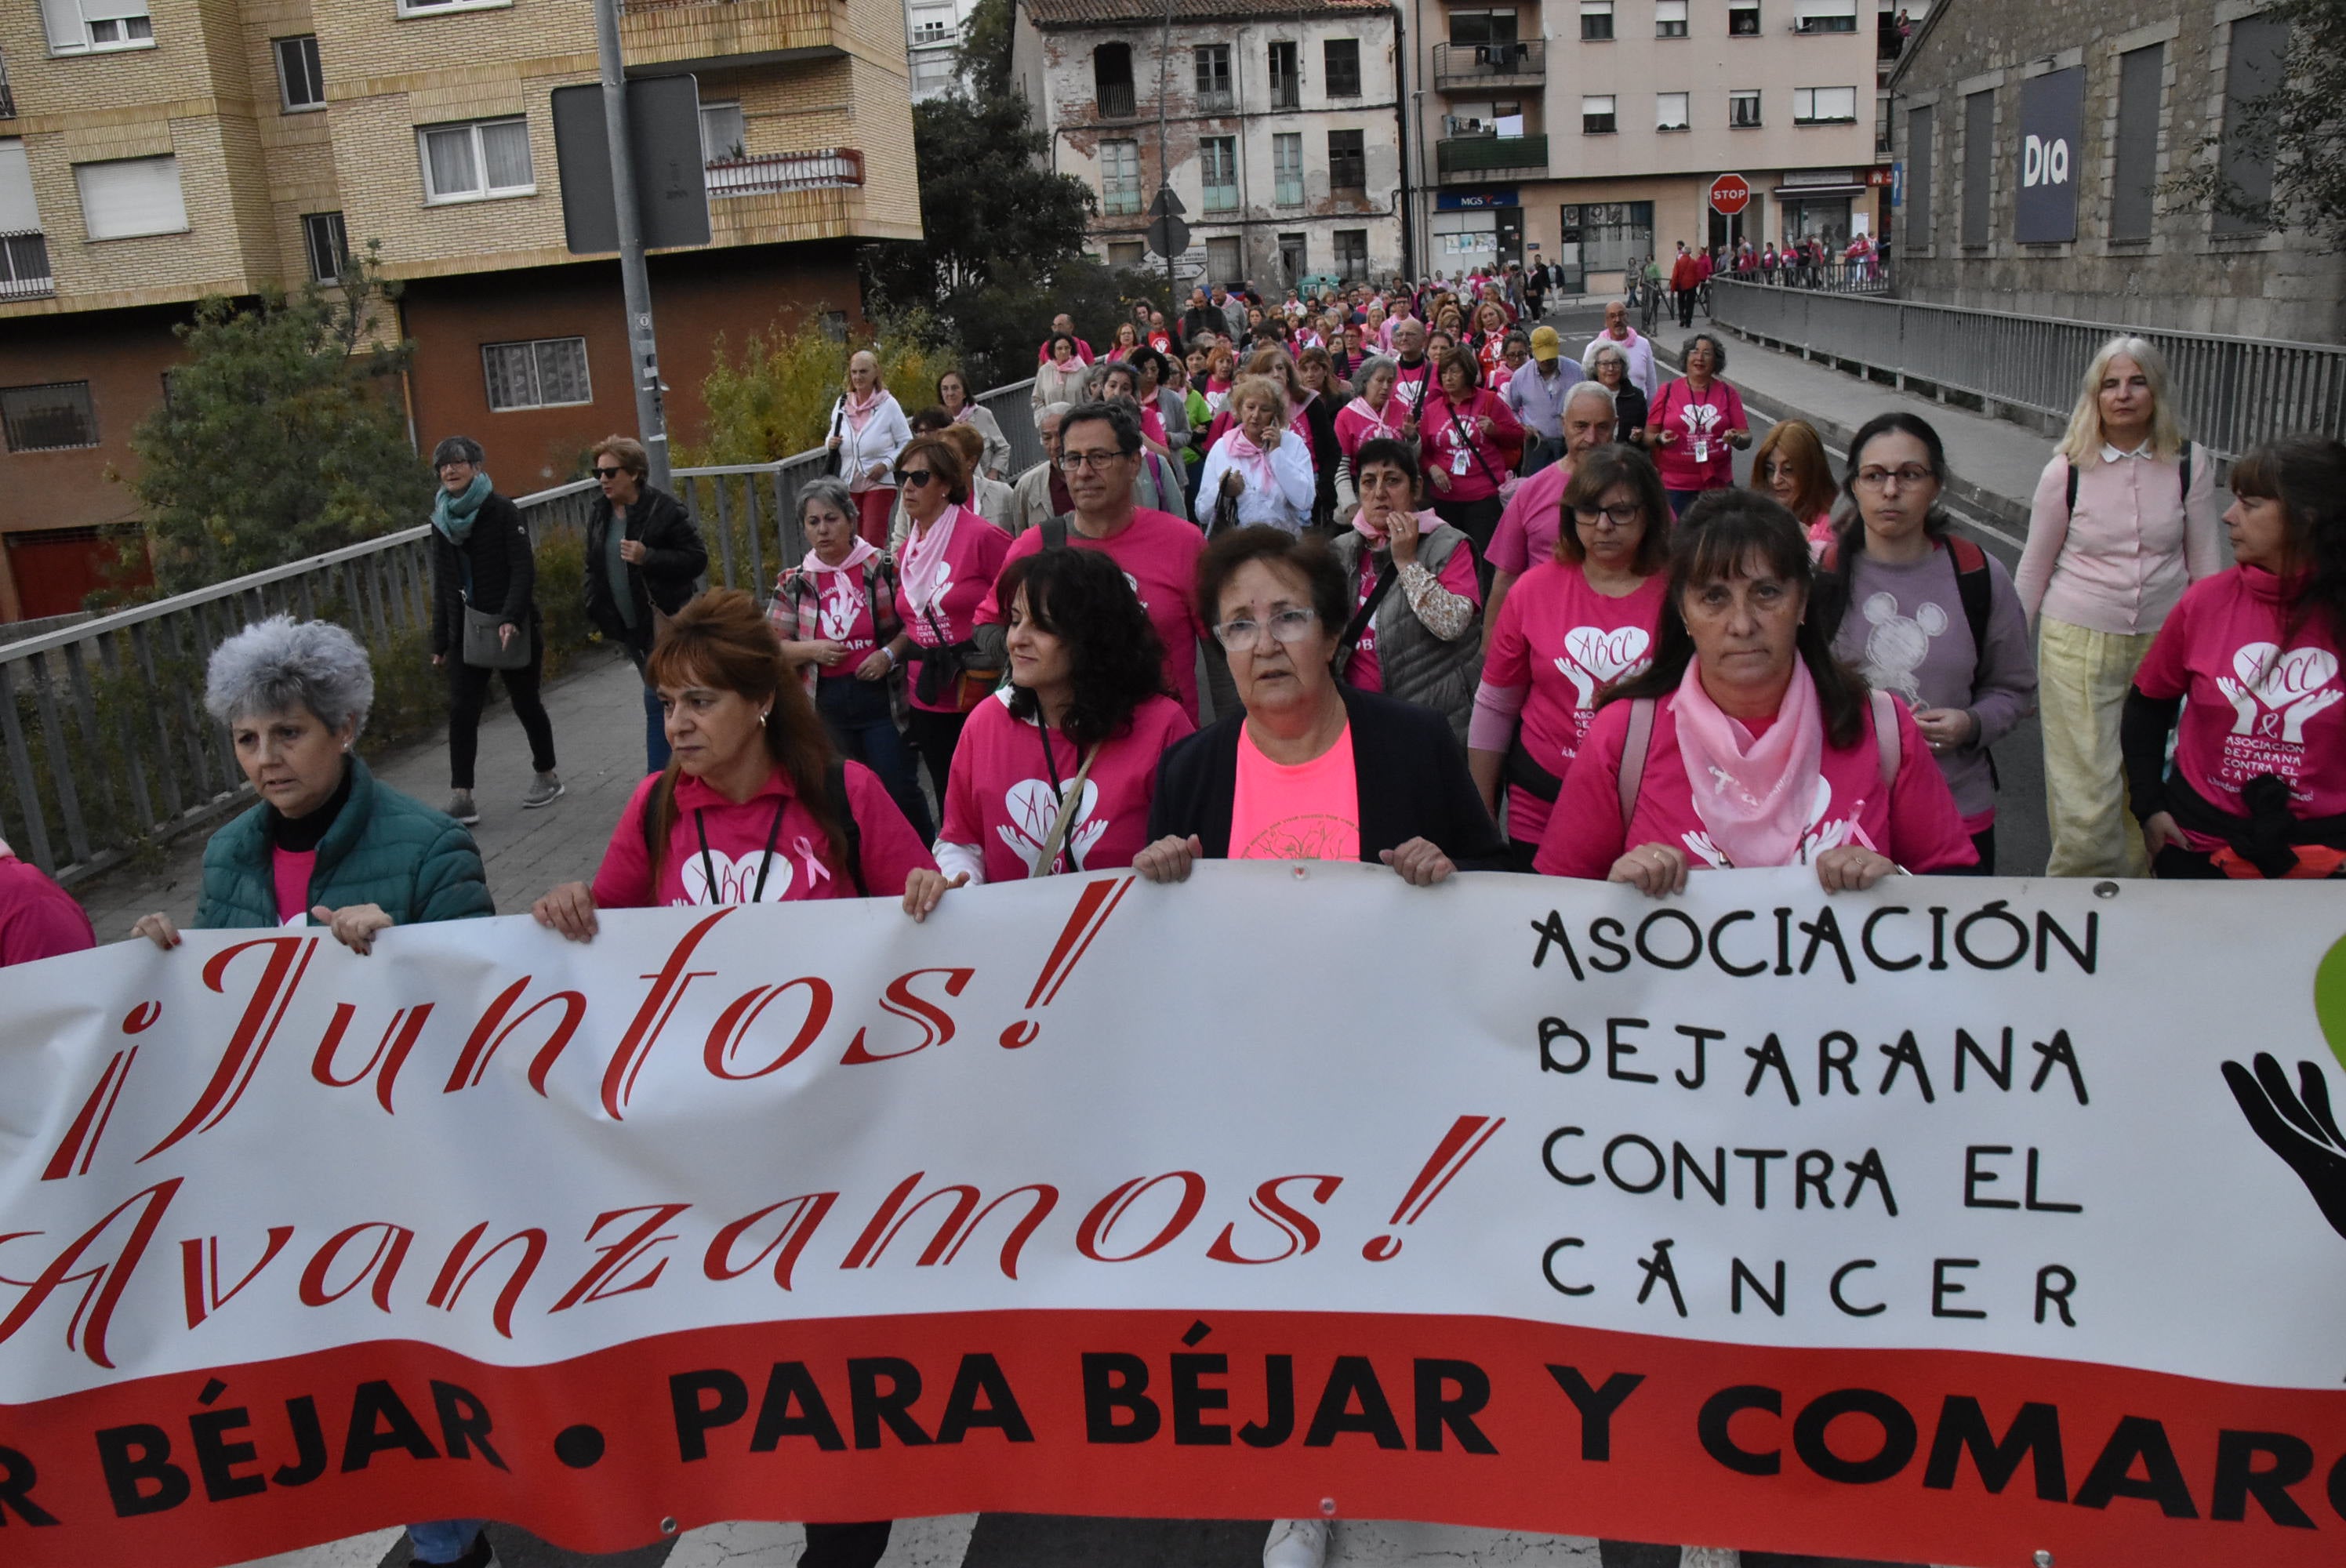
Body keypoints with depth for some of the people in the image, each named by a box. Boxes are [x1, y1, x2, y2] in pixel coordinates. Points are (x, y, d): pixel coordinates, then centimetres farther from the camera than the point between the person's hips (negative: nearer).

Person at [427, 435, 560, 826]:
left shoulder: (501, 511, -6)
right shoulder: (442, 519, 10)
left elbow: (524, 569, -13)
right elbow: (441, 584, 15)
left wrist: (511, 617, -26)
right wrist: (439, 641, 13)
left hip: (512, 628, -4)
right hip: (466, 631, 4)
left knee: (525, 703, 8)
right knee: (461, 710, -5)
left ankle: (547, 776, 27)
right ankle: (461, 797, -5)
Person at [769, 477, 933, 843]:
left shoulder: (881, 568, -2)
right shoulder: (794, 583, 4)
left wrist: (889, 654, -14)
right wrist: (812, 650, -11)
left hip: (879, 695, -3)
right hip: (825, 703, 3)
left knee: (899, 789, -4)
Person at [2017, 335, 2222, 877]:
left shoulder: (2189, 465, -1)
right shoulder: (2066, 471, -5)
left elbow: (2206, 565, 7)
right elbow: (2034, 568, 5)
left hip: (2163, 643, 2)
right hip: (2078, 644, -2)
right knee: (2087, 792, -5)